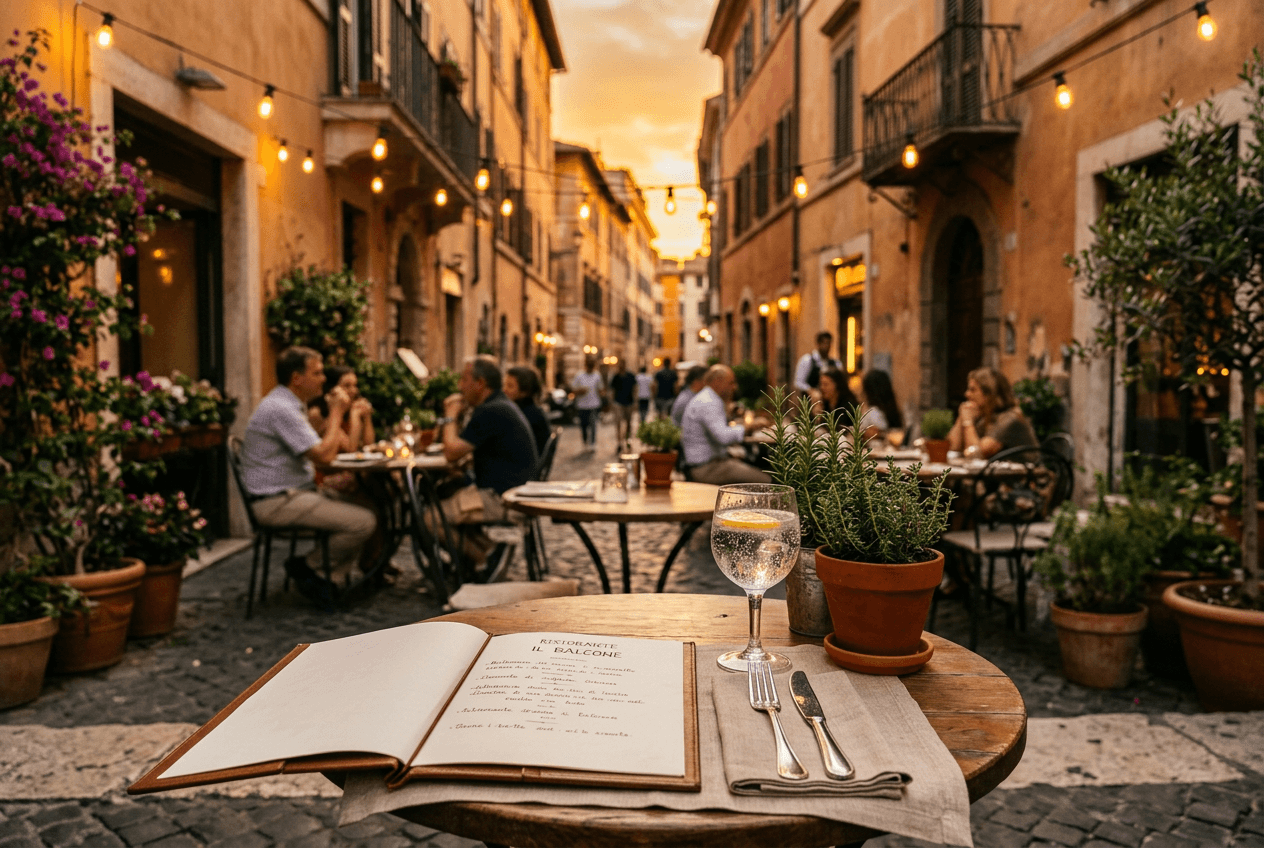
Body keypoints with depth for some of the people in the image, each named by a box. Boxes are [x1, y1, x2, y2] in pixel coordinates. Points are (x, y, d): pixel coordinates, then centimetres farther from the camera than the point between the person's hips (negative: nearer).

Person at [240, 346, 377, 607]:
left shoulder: (289, 404, 16)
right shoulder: (280, 408, -18)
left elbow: (318, 446, 18)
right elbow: (323, 455, -22)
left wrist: (334, 414, 7)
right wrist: (336, 412, -10)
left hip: (294, 492, 11)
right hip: (277, 502, -11)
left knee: (366, 507, 6)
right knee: (364, 522, -20)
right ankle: (306, 567, -1)